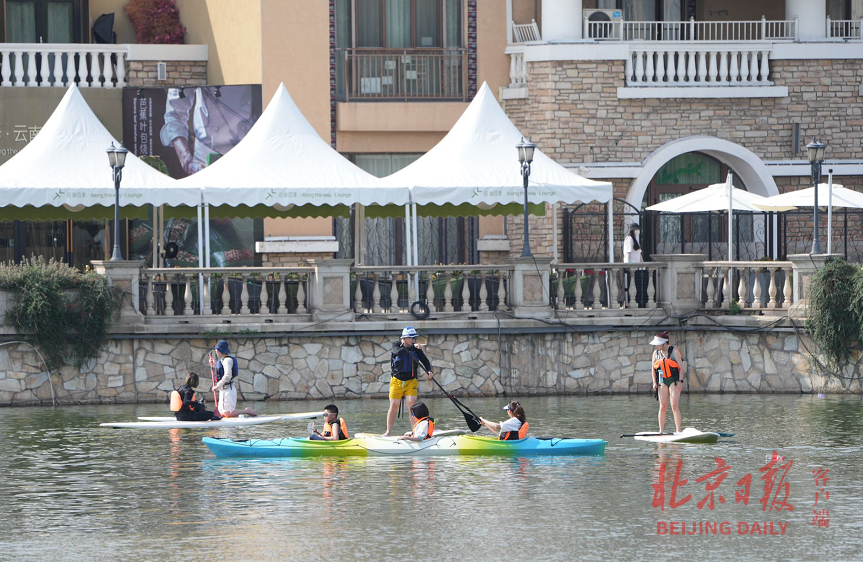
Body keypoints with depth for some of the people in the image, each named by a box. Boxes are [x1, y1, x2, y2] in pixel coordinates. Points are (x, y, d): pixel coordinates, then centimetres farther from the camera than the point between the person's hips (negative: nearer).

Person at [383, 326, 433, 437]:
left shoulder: (416, 348, 0)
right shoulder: (396, 345, -6)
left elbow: (424, 360, -6)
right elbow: (399, 352, -28)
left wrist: (429, 370, -26)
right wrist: (413, 347, -39)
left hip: (411, 382, 1)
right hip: (397, 381, -1)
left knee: (412, 405, -12)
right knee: (394, 406, -1)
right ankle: (388, 431, 10)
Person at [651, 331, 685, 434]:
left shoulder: (674, 352, -7)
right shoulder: (656, 353, 8)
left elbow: (681, 368, -6)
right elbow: (654, 369, 15)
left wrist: (680, 382, -12)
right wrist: (654, 382, 6)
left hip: (674, 380, -4)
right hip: (662, 382, 4)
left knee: (674, 406, -11)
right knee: (662, 406, 3)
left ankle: (678, 431, -11)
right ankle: (661, 431, 8)